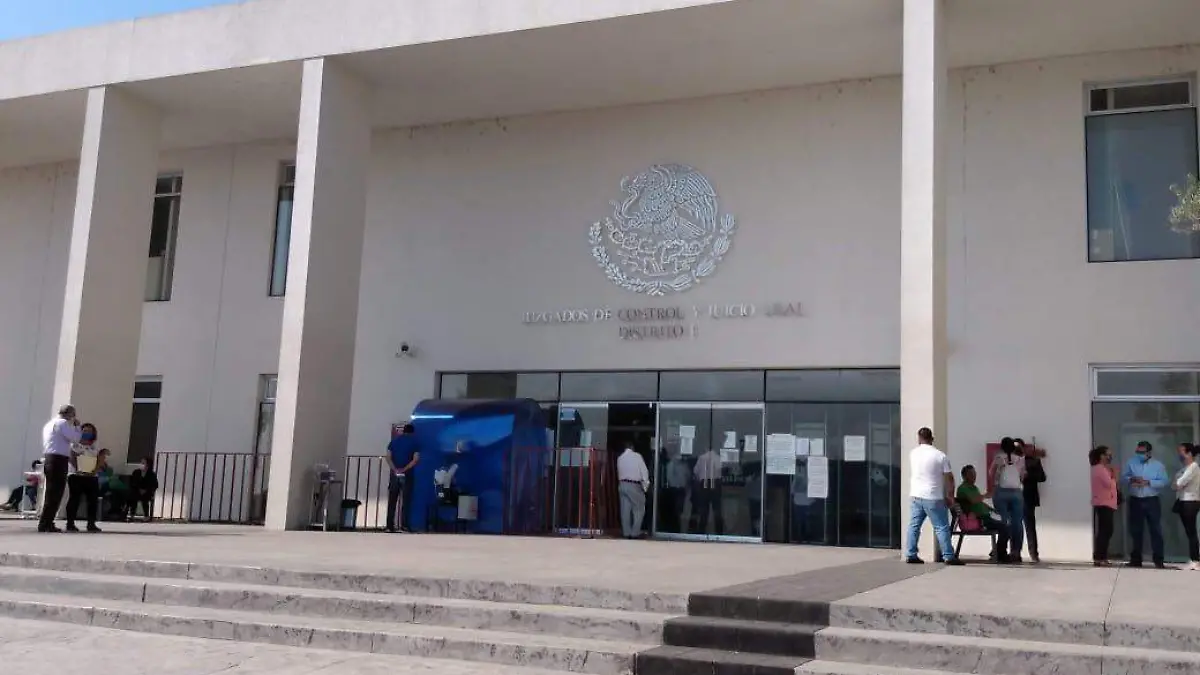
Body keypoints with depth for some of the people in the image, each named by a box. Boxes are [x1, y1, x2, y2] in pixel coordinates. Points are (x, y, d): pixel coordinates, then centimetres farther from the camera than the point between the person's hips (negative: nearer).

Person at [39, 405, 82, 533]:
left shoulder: (49, 424, 23)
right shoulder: (63, 423, -7)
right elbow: (76, 438, -11)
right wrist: (77, 426, 3)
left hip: (49, 459, 10)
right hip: (59, 460, -10)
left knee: (52, 493, 13)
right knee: (55, 494, -8)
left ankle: (46, 524, 14)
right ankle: (45, 525, -9)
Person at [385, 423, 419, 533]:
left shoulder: (394, 440, 10)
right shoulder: (414, 442, 2)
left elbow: (388, 457, 0)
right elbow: (416, 459, -9)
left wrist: (395, 469, -10)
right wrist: (404, 469, -11)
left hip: (394, 474, 3)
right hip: (407, 475, -2)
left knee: (392, 501, 5)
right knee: (406, 501, -1)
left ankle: (390, 526, 3)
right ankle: (404, 526, -6)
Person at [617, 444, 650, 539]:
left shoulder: (620, 458, 11)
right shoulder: (637, 456, -3)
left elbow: (619, 472, 7)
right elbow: (644, 471, -6)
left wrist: (622, 482, 11)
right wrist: (645, 485, -1)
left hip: (622, 484, 5)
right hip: (634, 485, -5)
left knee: (625, 509, 7)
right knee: (639, 509, 4)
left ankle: (626, 532, 8)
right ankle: (635, 532, 0)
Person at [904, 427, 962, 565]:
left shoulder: (913, 454, 5)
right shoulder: (940, 455, -8)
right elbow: (949, 478, -6)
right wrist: (950, 496, 4)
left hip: (916, 495, 4)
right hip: (933, 498, -4)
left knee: (914, 525, 9)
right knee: (941, 527, 1)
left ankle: (910, 555, 8)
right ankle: (948, 556, 0)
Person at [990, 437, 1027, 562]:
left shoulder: (998, 458, 0)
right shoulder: (1020, 459, 3)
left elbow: (991, 474, 4)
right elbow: (1023, 477, 6)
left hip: (1001, 492, -1)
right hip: (1017, 492, 1)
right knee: (1017, 523, 3)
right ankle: (1016, 552, 2)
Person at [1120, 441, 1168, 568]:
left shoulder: (1158, 465, 2)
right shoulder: (1131, 463, 7)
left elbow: (1163, 482, -6)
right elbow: (1122, 478, 3)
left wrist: (1148, 482, -18)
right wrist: (1131, 480, -17)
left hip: (1152, 501, -2)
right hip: (1135, 501, 2)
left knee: (1156, 530, -1)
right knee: (1135, 531, 6)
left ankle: (1159, 560, 3)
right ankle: (1136, 559, 13)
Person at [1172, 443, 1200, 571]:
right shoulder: (1185, 468, 17)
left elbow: (1179, 483, -17)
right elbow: (1177, 484, 10)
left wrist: (1175, 485, 2)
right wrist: (1177, 486, -10)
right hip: (1183, 501, 9)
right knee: (1189, 532, 7)